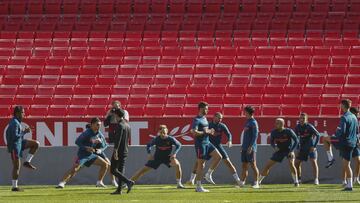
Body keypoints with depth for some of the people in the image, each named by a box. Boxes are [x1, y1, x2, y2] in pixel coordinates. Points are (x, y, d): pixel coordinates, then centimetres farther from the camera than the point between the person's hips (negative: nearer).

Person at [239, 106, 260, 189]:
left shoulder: (253, 122, -9)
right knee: (244, 165, 9)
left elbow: (255, 135, -15)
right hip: (245, 148, 9)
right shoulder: (247, 122, 18)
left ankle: (256, 183, -4)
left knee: (253, 165, -6)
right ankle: (242, 183, 11)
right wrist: (243, 146, 20)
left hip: (251, 148, -9)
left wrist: (251, 146, -21)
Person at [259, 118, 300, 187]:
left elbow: (296, 141, -14)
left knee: (291, 164, -27)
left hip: (289, 150, -3)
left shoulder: (288, 131, -19)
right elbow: (272, 142, 5)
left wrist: (292, 151, -23)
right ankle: (258, 181, 11)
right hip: (279, 150, 3)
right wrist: (275, 147, -18)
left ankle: (296, 182, -12)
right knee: (267, 166, 0)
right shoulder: (274, 132, -9)